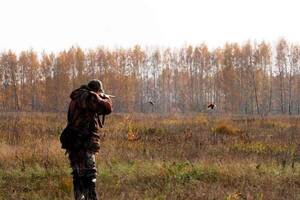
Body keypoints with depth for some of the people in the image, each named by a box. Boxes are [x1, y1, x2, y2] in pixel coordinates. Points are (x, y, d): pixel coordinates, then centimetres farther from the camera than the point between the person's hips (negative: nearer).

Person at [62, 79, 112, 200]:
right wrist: (106, 98, 6)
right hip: (84, 144, -9)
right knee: (89, 174, -12)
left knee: (78, 175, 16)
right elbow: (107, 108, -14)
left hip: (73, 143, 9)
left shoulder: (76, 97, 17)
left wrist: (99, 98, 26)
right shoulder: (90, 97, -11)